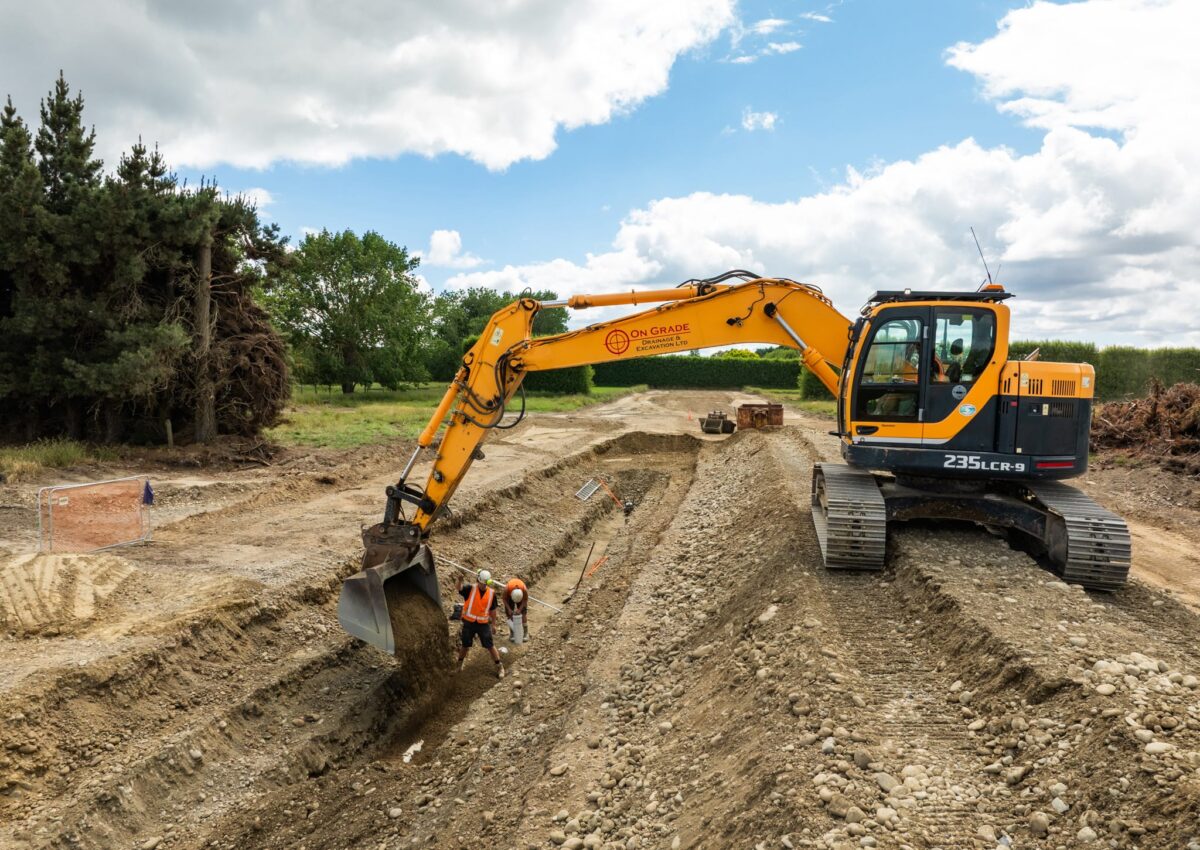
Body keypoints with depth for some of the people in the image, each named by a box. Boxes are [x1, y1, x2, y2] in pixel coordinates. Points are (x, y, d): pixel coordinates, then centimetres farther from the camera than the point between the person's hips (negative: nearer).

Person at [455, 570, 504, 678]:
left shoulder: (491, 593, -3)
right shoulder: (470, 589, -11)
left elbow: (492, 610, 8)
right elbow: (458, 587, -30)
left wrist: (493, 624, 12)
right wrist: (459, 580, -53)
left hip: (483, 624, 1)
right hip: (469, 623, -1)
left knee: (490, 646, 2)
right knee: (465, 645, 14)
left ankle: (499, 667, 16)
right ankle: (460, 663, 38)